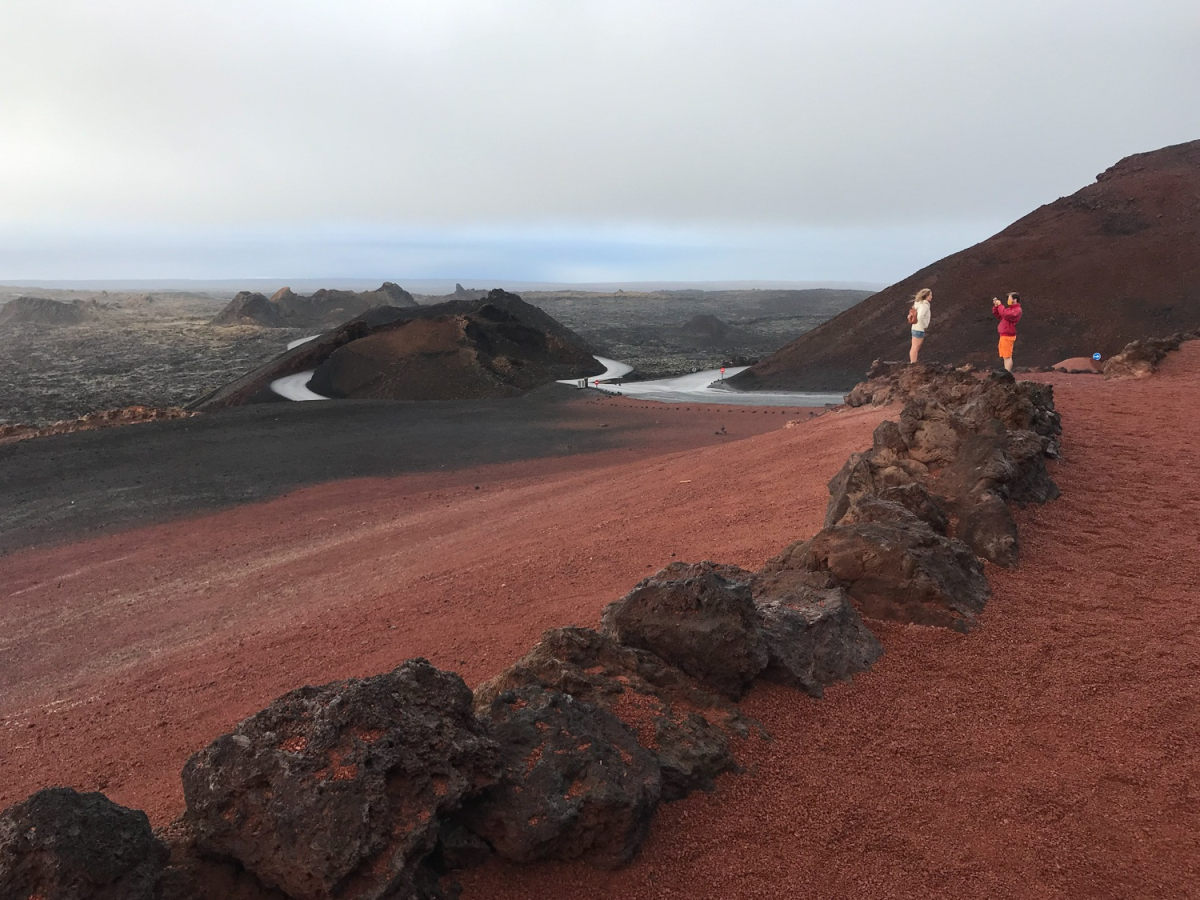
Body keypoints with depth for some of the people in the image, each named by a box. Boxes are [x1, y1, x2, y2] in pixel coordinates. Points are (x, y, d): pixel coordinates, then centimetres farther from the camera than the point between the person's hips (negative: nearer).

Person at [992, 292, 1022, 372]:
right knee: (1005, 356, 13)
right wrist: (996, 306, 11)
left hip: (1007, 336, -10)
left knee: (1007, 356, -12)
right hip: (1004, 335, 10)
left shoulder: (1017, 310, -13)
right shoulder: (1010, 309, 19)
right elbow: (999, 316, 24)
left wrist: (1000, 305, -15)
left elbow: (1005, 314, -28)